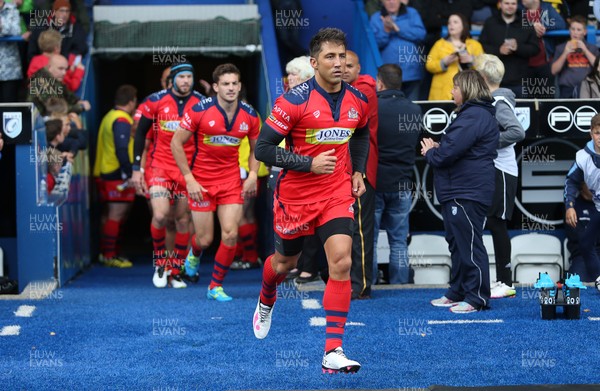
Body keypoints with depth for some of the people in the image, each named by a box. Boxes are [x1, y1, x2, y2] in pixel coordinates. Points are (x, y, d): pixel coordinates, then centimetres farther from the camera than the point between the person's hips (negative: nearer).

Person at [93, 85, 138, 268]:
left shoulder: (109, 117, 18)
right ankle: (109, 255, -10)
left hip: (106, 172, 10)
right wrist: (129, 174, -22)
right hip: (118, 175, -10)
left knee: (114, 215, 15)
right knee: (116, 215, -9)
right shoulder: (122, 120, -14)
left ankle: (106, 253, 19)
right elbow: (121, 150, -22)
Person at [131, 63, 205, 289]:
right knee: (160, 216, -17)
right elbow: (140, 133, 6)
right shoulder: (156, 101, -2)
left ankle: (175, 271, 16)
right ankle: (159, 261, 8)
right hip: (159, 165, -2)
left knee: (183, 220, 3)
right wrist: (136, 168, 2)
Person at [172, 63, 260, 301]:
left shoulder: (249, 115, -3)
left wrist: (253, 175, -1)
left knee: (230, 234, -10)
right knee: (205, 239, 0)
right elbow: (176, 143, -6)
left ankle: (216, 286, 9)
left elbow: (255, 148, 14)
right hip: (201, 182, -2)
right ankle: (194, 253, 40)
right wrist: (189, 179, -10)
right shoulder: (199, 111, -13)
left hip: (231, 181, 2)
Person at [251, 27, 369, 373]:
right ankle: (266, 303, 54)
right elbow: (263, 149, -17)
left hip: (338, 194, 3)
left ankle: (333, 352, -13)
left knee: (341, 263, -15)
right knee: (285, 263, 16)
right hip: (296, 195, -3)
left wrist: (358, 171, 10)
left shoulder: (357, 101, -1)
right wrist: (309, 164, -23)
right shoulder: (294, 101, -18)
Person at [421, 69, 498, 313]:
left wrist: (431, 153, -2)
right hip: (456, 191, 12)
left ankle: (476, 298, -5)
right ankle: (458, 292, 25)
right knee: (457, 243, 17)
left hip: (467, 194, -12)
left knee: (470, 244, -8)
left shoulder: (474, 116, -17)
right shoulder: (470, 113, 20)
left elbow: (449, 152, -23)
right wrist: (436, 149, 3)